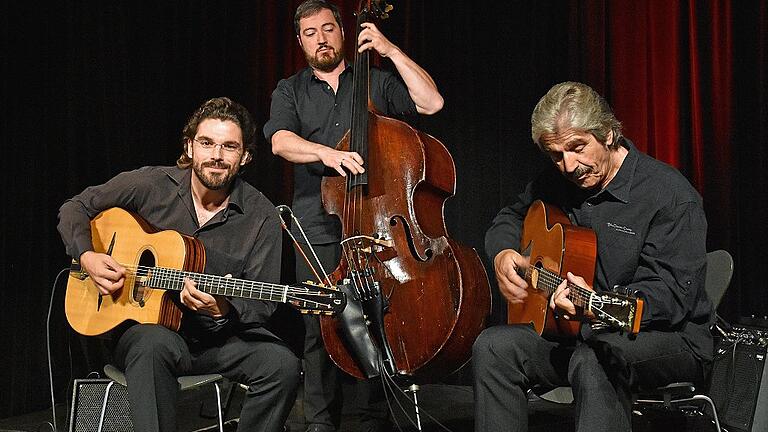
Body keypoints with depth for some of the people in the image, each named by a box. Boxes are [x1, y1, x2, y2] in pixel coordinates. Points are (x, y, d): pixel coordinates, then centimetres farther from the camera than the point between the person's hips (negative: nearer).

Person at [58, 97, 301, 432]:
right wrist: (87, 257, -8)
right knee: (155, 345, -38)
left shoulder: (260, 217, -4)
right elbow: (76, 208, 11)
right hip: (143, 324, -1)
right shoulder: (150, 185, -2)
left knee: (283, 364, -26)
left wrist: (222, 311, -25)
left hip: (221, 333, 1)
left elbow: (261, 307, -3)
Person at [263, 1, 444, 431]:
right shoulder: (290, 91, 14)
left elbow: (432, 102, -2)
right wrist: (326, 152, -24)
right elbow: (281, 141, -5)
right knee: (319, 328, -1)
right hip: (319, 230, 1)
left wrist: (391, 51, -3)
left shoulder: (376, 81, 13)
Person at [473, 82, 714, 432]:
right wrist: (503, 253, 0)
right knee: (493, 347, -19)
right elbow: (510, 217, 25)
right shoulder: (556, 183, 6)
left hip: (672, 339, -6)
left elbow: (673, 296, -22)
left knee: (594, 359, -39)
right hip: (579, 334, 6)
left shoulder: (672, 196, -16)